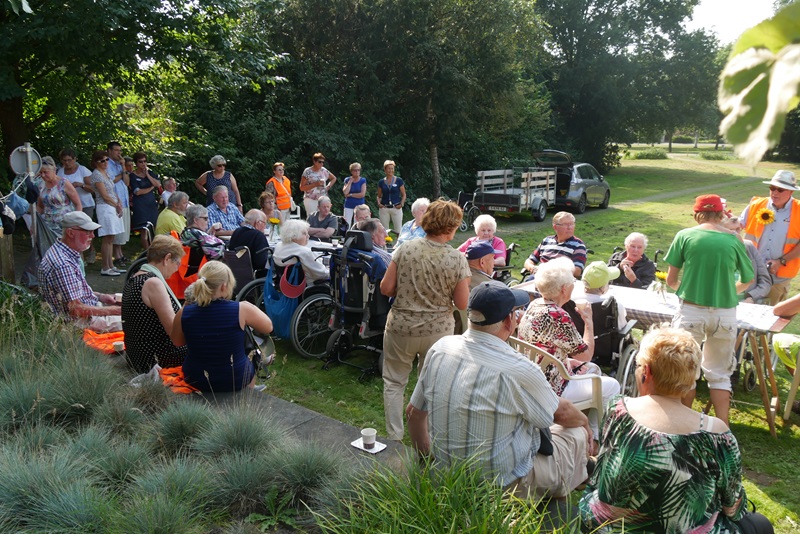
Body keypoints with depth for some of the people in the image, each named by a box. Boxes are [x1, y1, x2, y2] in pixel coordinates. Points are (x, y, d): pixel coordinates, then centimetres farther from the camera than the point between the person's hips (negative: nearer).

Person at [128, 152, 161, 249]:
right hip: (140, 205, -4)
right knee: (144, 231, -7)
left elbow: (158, 185, -1)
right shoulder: (132, 176, -1)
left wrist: (147, 174, -6)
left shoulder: (150, 172, 12)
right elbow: (137, 192, -10)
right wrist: (151, 188, -1)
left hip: (152, 204, 4)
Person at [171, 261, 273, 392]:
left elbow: (177, 342, 4)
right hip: (236, 381, -2)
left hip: (195, 381, 2)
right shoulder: (241, 310, -23)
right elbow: (268, 327, -7)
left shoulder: (183, 313, -16)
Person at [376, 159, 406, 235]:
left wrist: (402, 204, -11)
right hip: (384, 208, 2)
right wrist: (379, 203, -5)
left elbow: (403, 195, 5)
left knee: (398, 231, -4)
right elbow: (379, 196, 14)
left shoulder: (399, 180, 2)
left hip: (396, 208, -2)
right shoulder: (381, 182, 7)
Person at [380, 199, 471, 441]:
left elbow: (386, 288, -6)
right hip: (438, 330, 0)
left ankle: (394, 437, 22)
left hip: (401, 327, 0)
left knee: (394, 382, 17)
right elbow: (462, 303, -8)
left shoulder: (406, 249, -10)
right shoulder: (457, 259, -13)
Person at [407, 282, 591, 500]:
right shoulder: (518, 370, -26)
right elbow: (561, 414, -5)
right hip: (505, 485, -6)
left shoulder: (440, 348, -10)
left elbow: (414, 413, 2)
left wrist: (426, 456, 20)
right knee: (577, 433, 18)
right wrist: (584, 421, 18)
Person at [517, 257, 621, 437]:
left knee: (593, 369, 27)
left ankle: (592, 431, 37)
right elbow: (586, 355, -16)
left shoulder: (534, 305, 0)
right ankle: (596, 436, 24)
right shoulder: (559, 317, -28)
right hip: (550, 387, -9)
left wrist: (568, 360, 7)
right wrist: (588, 321, -8)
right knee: (612, 386, 5)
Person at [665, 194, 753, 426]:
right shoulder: (733, 240, 1)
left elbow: (671, 280, -1)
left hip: (691, 311, -1)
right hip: (725, 313, 2)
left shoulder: (685, 236, -3)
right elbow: (748, 279, 12)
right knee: (720, 373, 14)